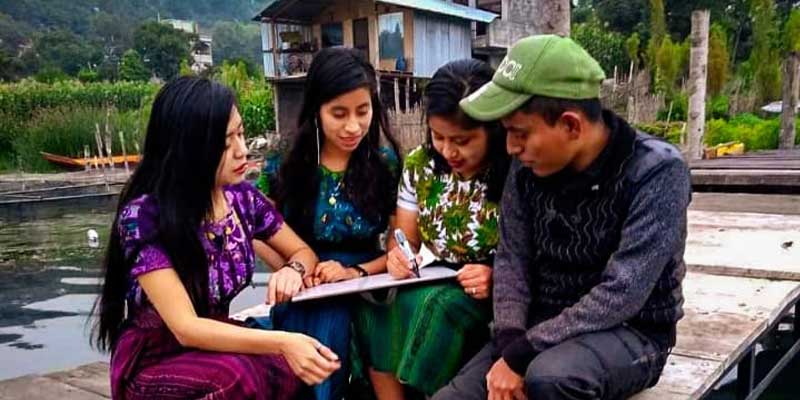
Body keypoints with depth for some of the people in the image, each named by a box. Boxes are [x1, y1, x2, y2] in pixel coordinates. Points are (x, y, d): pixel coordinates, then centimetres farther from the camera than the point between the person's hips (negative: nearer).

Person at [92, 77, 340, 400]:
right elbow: (186, 328, -27)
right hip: (153, 360, -4)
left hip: (217, 344, 5)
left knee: (307, 367, -24)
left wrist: (292, 271, -17)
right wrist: (282, 343, -39)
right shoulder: (143, 215, -22)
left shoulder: (241, 197, -5)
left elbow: (303, 252, 7)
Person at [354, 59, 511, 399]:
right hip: (438, 285, 5)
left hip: (497, 297, -4)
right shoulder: (419, 165, 3)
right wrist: (398, 255, -12)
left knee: (431, 306, -33)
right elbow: (404, 237, 10)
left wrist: (498, 277, -27)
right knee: (374, 308, -25)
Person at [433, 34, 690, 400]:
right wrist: (508, 346, -18)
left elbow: (621, 295, -25)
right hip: (547, 328, 5)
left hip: (630, 333, -4)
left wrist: (520, 355, -26)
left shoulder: (656, 171, -20)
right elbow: (512, 260, -1)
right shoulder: (527, 167, -5)